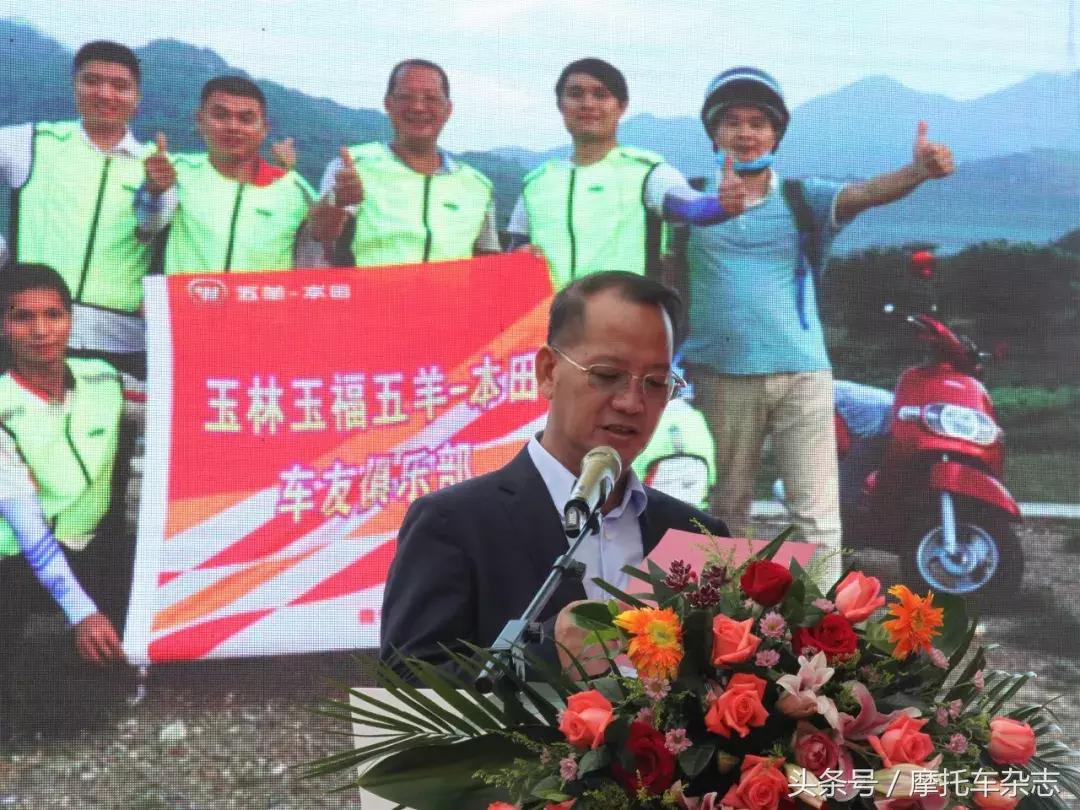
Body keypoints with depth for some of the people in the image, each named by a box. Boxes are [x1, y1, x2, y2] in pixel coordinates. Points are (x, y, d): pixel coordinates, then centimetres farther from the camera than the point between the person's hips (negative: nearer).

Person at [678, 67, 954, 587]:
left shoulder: (803, 199, 3)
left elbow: (862, 194, -15)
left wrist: (917, 172, -36)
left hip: (801, 373, 0)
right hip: (720, 375, 0)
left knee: (818, 515, -3)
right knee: (724, 512, 13)